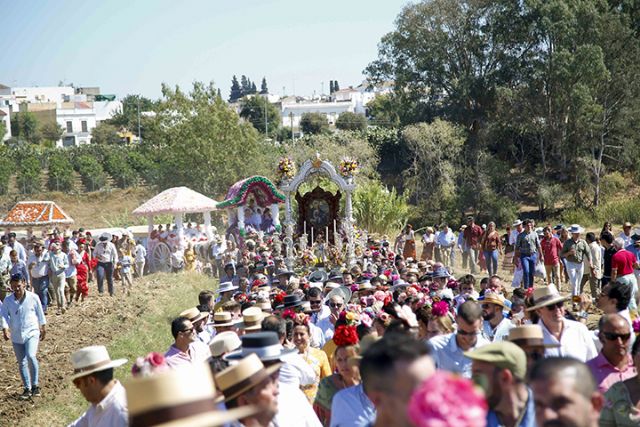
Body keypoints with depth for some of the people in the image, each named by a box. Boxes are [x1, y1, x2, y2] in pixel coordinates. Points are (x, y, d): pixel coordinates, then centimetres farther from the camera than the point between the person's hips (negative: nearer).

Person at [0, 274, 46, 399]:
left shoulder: (33, 297, -5)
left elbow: (40, 313, 6)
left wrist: (43, 329, 14)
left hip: (32, 333, -3)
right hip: (16, 336, 3)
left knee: (30, 356, -25)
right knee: (22, 363, 8)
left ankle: (35, 385, -12)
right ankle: (27, 389, 20)